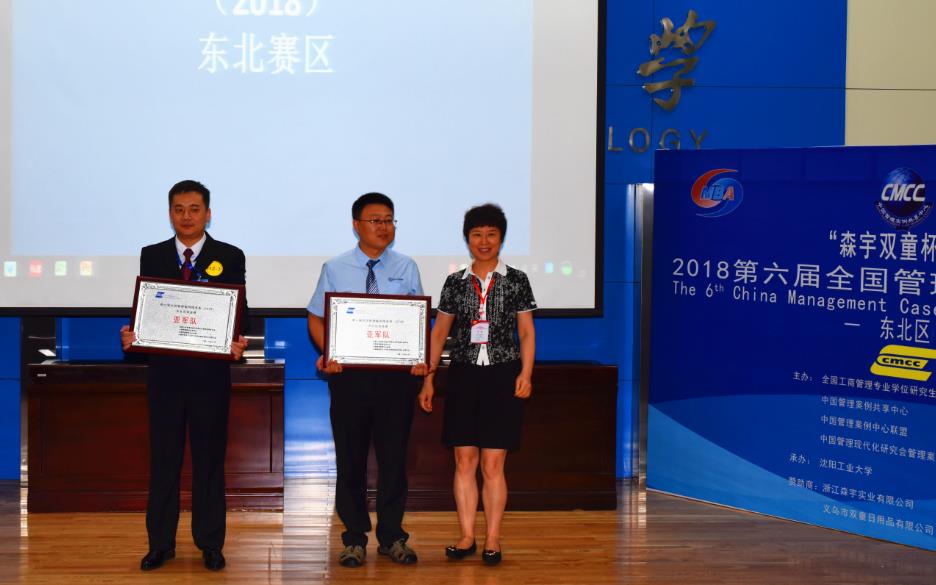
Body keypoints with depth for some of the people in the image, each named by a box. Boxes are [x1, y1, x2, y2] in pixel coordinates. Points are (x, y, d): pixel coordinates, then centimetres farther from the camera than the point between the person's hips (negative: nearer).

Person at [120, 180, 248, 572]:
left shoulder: (230, 257, 3)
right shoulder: (152, 256, 8)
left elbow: (240, 312, 1)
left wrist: (238, 343, -18)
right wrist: (130, 335, -13)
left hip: (210, 373, -1)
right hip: (164, 371, 2)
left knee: (209, 458, 5)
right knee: (163, 458, 6)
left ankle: (210, 544, 13)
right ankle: (160, 544, 14)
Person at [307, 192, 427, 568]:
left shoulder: (407, 269, 6)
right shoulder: (335, 269, 5)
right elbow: (316, 317, 6)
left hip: (397, 373, 0)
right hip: (348, 372, 0)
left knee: (394, 456, 6)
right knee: (350, 457, 5)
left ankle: (392, 537, 17)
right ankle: (354, 538, 17)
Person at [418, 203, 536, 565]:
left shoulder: (516, 281, 4)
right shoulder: (455, 283, 8)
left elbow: (527, 332, 4)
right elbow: (439, 333, 12)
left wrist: (526, 373, -9)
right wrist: (427, 378, 7)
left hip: (502, 376, -2)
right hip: (463, 376, 2)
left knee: (493, 464, -2)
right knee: (464, 461, 2)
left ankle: (492, 540, 5)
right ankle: (466, 537, 10)